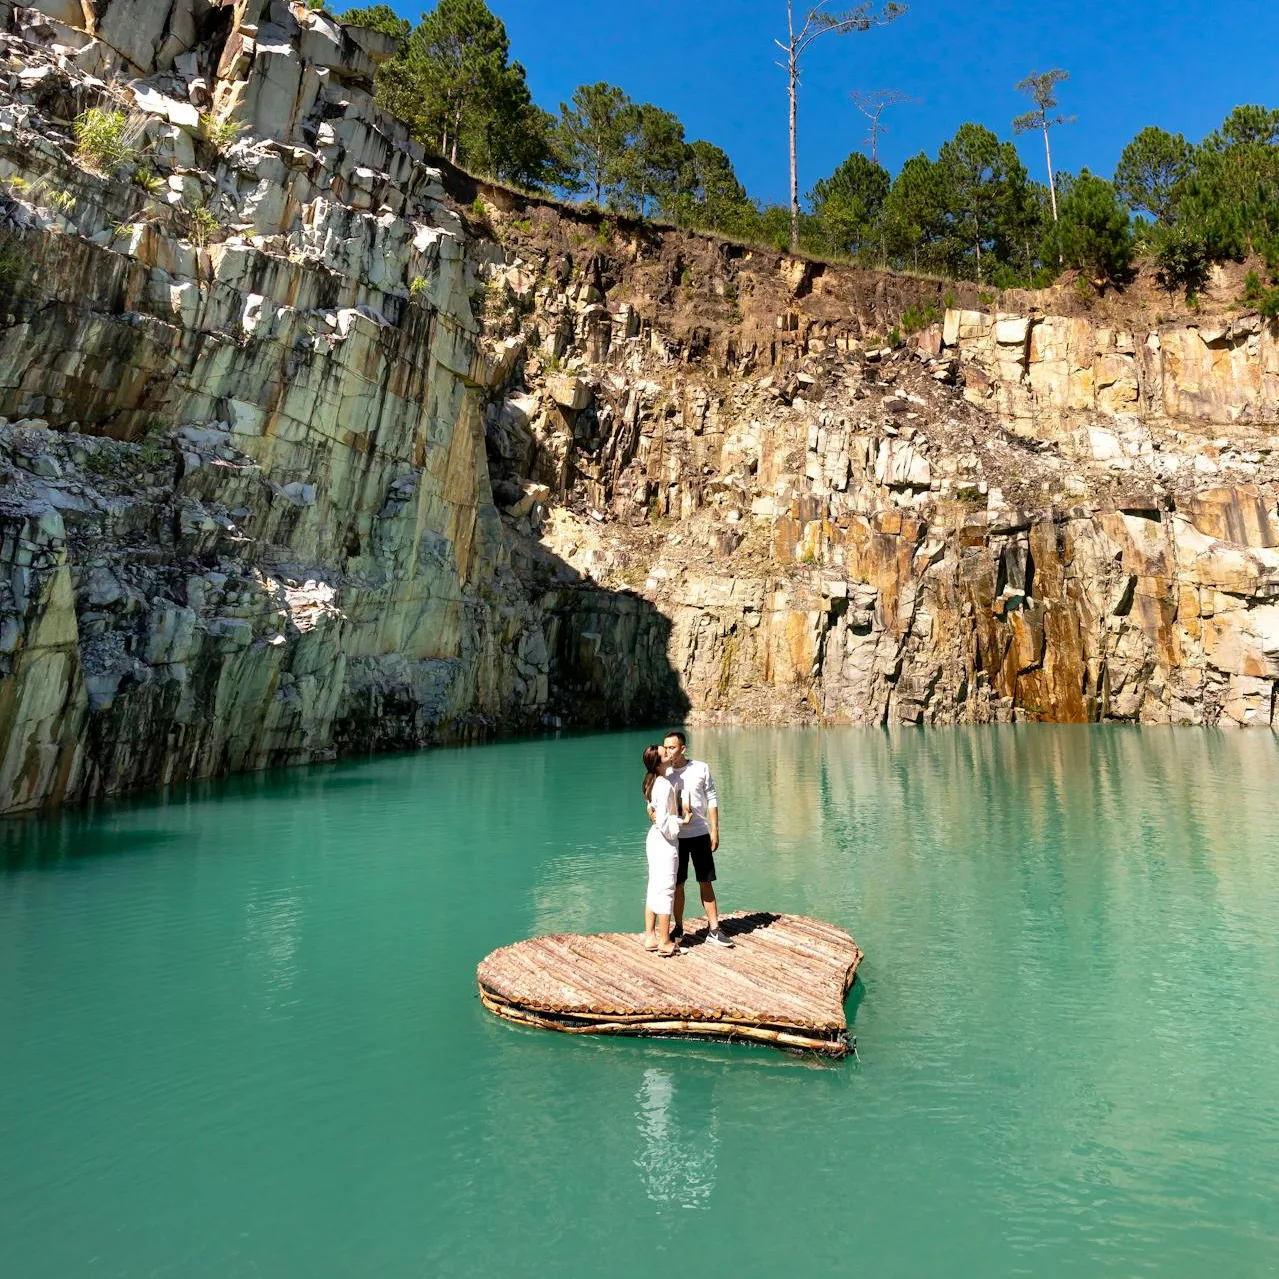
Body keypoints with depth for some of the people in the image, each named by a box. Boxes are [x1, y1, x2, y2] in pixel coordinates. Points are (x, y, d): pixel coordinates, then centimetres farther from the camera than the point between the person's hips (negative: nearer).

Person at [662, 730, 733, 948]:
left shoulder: (701, 769, -4)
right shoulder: (664, 773, -3)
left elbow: (711, 800, 1)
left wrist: (715, 830, -2)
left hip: (700, 834, 0)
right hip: (675, 836, 0)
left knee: (706, 883, 6)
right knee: (677, 884, 8)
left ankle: (714, 929, 15)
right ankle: (678, 928, 22)